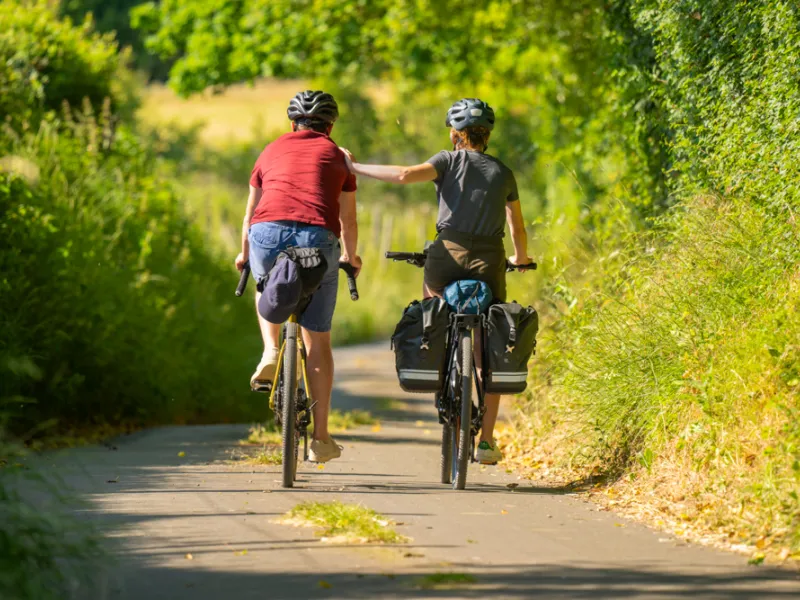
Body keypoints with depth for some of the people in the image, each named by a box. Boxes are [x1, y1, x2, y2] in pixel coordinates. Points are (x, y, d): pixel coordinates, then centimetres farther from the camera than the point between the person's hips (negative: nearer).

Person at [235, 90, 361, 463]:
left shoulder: (272, 150, 25)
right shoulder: (337, 156, 22)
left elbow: (250, 212, 33)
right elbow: (348, 219, 30)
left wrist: (245, 254, 50)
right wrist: (351, 256, 49)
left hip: (267, 236, 1)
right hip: (318, 241, -1)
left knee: (266, 286, 38)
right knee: (318, 342, 10)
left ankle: (270, 352, 14)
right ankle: (320, 438, 9)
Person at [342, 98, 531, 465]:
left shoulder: (450, 160, 7)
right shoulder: (503, 173, 18)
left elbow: (406, 175, -11)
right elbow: (517, 228, 24)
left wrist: (355, 168, -2)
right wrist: (520, 259, 44)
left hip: (448, 253, -2)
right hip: (489, 261, 2)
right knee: (488, 353, 7)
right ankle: (486, 440, 1)